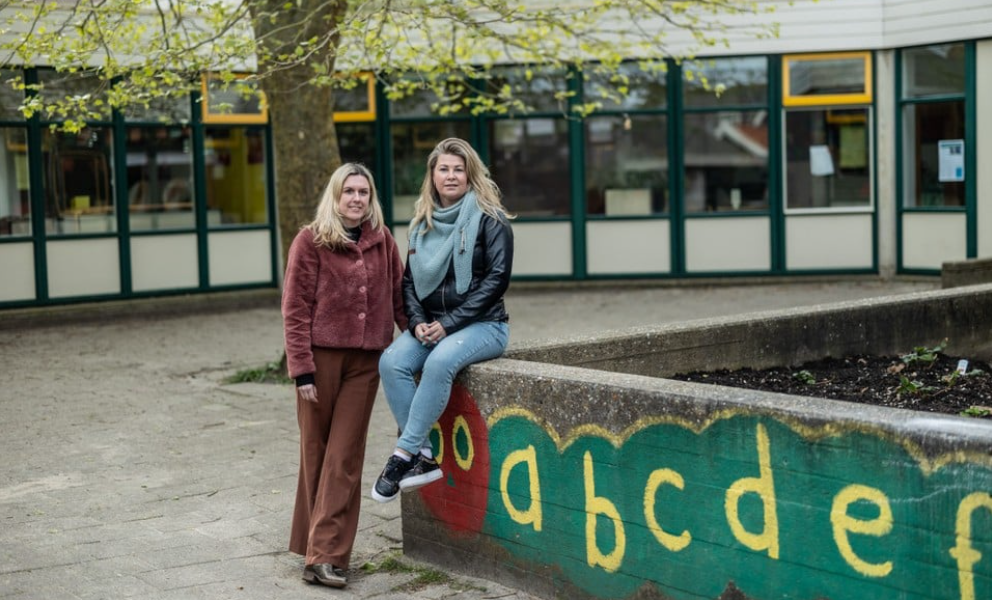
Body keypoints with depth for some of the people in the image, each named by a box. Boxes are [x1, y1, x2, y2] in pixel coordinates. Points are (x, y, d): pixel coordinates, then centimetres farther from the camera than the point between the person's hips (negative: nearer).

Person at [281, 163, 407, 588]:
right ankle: (319, 549, 15)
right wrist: (302, 369, -11)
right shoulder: (310, 241, -3)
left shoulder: (382, 241, 8)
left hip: (365, 361, 3)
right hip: (321, 357, -3)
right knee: (316, 453, 6)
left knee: (345, 458, -1)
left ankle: (325, 554, 1)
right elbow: (295, 309, -6)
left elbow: (398, 295, 13)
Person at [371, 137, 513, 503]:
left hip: (482, 325, -5)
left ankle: (404, 454, -27)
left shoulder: (489, 218, -3)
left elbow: (497, 277, -11)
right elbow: (409, 279, 14)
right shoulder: (423, 222, 13)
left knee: (440, 362, -35)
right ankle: (425, 457, -22)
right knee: (391, 361, -23)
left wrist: (449, 323, -16)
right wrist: (418, 321, -6)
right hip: (431, 324, 5)